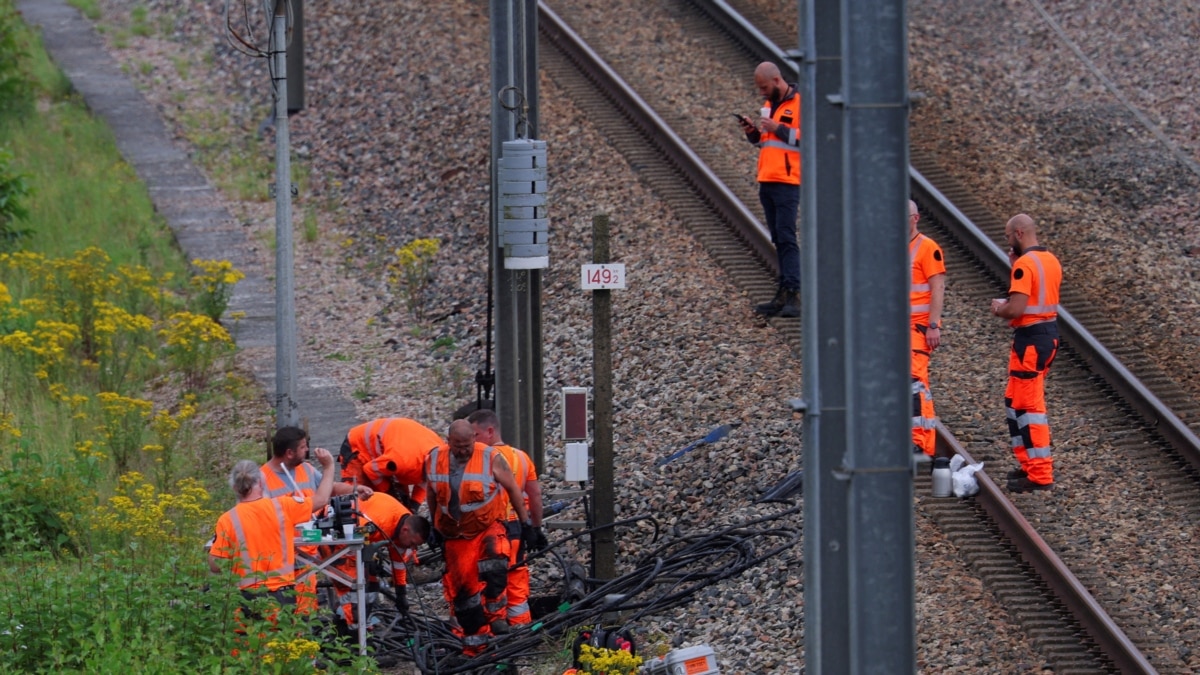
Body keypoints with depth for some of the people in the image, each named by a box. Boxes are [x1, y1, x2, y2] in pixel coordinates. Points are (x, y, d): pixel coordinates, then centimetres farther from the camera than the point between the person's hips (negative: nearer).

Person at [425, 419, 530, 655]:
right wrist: (435, 525, 20)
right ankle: (474, 642, 13)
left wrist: (525, 521, 3)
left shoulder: (491, 459, -12)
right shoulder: (434, 460, -2)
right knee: (463, 587, 3)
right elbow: (431, 494, 14)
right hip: (456, 536, 3)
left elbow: (513, 489, -1)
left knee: (493, 566, -31)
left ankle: (495, 612, -14)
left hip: (488, 528, -3)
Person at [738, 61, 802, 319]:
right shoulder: (769, 105, 18)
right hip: (766, 181, 8)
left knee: (786, 237, -13)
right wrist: (752, 131, 6)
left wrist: (778, 128, -17)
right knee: (778, 239, 8)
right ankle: (783, 295, 9)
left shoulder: (800, 103, -8)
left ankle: (792, 295, -17)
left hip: (787, 182, -8)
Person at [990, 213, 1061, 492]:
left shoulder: (1025, 264, -18)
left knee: (1029, 406, -5)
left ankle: (1040, 476, -5)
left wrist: (998, 309, -2)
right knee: (1015, 401, 20)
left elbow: (1016, 309, -24)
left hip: (1030, 339, -10)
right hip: (1050, 333, 10)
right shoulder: (1051, 261, 11)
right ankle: (1030, 463, 23)